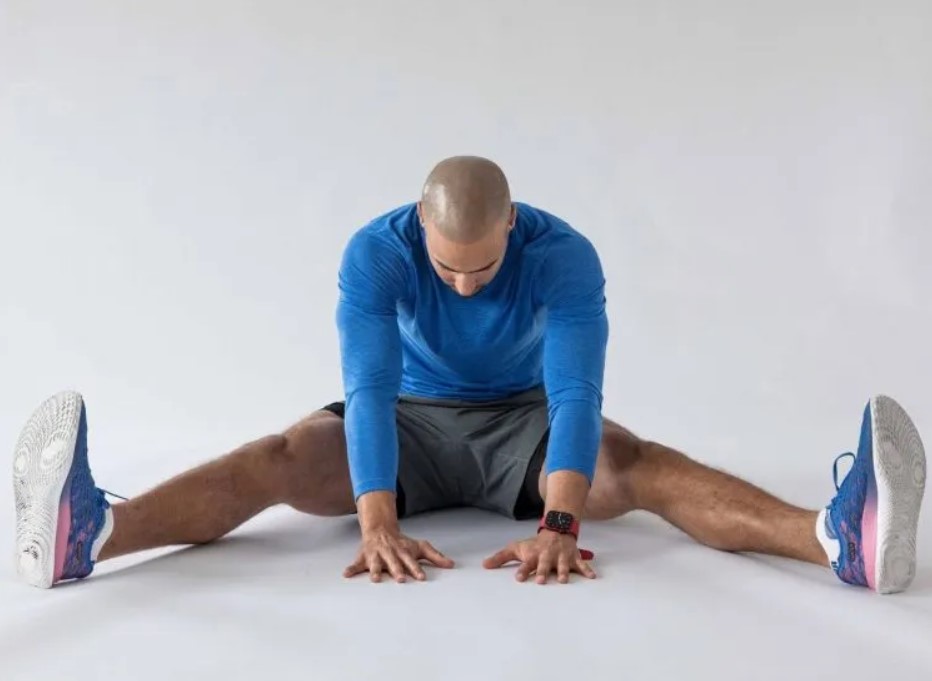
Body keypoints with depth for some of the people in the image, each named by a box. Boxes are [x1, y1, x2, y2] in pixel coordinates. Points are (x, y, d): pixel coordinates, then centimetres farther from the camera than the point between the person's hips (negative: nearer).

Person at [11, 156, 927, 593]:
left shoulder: (564, 255, -24)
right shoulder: (374, 252, -23)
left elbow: (576, 393, -36)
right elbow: (369, 389, -34)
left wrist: (558, 525, -50)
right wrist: (378, 524, -48)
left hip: (525, 424, 0)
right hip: (414, 423, 0)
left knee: (638, 464, -30)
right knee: (284, 457, -29)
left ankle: (836, 537, -53)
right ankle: (87, 533, -52)